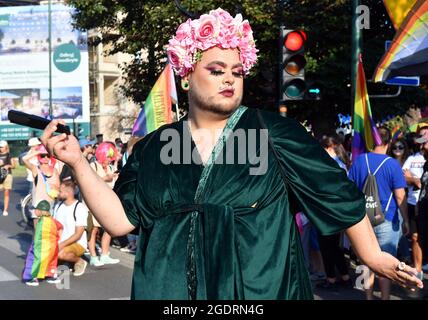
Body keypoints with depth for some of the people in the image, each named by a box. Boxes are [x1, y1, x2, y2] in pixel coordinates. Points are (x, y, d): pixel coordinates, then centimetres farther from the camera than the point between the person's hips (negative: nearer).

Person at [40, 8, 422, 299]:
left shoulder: (273, 132, -3)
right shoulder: (153, 149, 5)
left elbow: (337, 194, 1)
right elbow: (120, 220, 0)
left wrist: (372, 255, 3)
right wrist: (77, 161, -8)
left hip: (261, 291, -1)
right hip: (170, 293, 2)